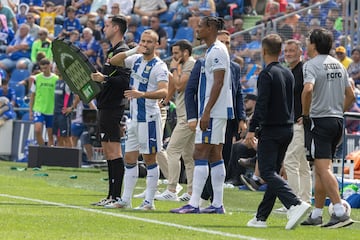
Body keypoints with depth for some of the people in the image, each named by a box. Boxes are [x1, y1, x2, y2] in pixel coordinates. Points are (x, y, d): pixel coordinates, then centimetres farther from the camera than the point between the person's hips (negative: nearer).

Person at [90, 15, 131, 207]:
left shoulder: (122, 51, -12)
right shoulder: (112, 51, 18)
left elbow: (125, 80, -21)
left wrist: (105, 78, -28)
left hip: (114, 106, -11)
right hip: (105, 105, 11)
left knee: (113, 151, -10)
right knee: (107, 150, 11)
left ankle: (117, 196, -11)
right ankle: (112, 195, 15)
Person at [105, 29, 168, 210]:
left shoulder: (159, 66, -11)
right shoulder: (136, 59, 10)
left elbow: (163, 92, -24)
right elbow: (113, 61, 6)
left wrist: (142, 94, -40)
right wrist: (132, 51, -9)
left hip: (149, 117, -7)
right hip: (134, 117, 7)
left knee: (150, 159, -3)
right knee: (130, 159, 9)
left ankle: (149, 201, 1)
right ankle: (125, 200, 13)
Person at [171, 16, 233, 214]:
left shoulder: (217, 51, -13)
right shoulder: (212, 51, 19)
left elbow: (218, 83, -20)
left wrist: (206, 112, -23)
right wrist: (202, 114, 23)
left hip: (213, 112, -10)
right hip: (214, 113, 10)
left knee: (200, 154, -12)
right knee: (215, 156, 9)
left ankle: (194, 203, -14)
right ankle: (217, 204, 10)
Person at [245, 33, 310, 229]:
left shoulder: (267, 74, -11)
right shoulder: (288, 74, 14)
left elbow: (262, 104, -20)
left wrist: (252, 130, -21)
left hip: (271, 130, -8)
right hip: (287, 129, 8)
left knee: (267, 173, -11)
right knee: (273, 173, 11)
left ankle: (296, 204, -30)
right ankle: (261, 217, 14)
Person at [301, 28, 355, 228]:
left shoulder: (312, 65, -10)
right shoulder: (338, 65, 14)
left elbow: (308, 89, -27)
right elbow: (351, 95, 16)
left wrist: (306, 114, -15)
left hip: (319, 121, -8)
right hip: (337, 120, 8)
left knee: (324, 168, -12)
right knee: (321, 169, 14)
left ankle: (340, 211, -22)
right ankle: (317, 214, 18)